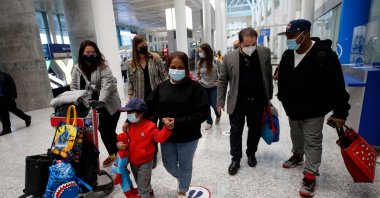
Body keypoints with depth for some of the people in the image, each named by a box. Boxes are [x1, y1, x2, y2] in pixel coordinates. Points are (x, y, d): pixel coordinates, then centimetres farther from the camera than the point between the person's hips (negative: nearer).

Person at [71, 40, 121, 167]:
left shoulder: (103, 66, -13)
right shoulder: (77, 68, 3)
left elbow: (106, 85, -23)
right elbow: (74, 87, 7)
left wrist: (100, 102, -34)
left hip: (109, 105, -4)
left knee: (109, 131, -1)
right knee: (102, 130, 12)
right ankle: (112, 154, 32)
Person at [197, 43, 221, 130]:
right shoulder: (200, 63, -3)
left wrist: (218, 81, -11)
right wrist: (198, 80, 1)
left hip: (213, 87, -3)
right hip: (203, 87, 3)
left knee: (214, 105, 5)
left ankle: (218, 115, 39)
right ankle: (209, 122, 25)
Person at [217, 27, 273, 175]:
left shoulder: (265, 53, -2)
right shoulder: (229, 57, -7)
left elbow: (268, 76, 5)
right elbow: (222, 81, -2)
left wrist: (269, 97, 7)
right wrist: (220, 101, -4)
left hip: (257, 101, 2)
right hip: (237, 102, -1)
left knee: (255, 130, 16)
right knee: (236, 131, 7)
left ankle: (251, 154, 37)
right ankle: (236, 159, 23)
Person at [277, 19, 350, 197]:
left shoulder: (323, 55, -21)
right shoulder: (288, 55, 0)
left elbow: (337, 86, -19)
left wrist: (340, 112, -18)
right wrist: (283, 100, 18)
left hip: (313, 110, -6)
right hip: (292, 108, 6)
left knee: (312, 142, 5)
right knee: (296, 136, 23)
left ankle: (310, 176, 18)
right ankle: (297, 156, 48)